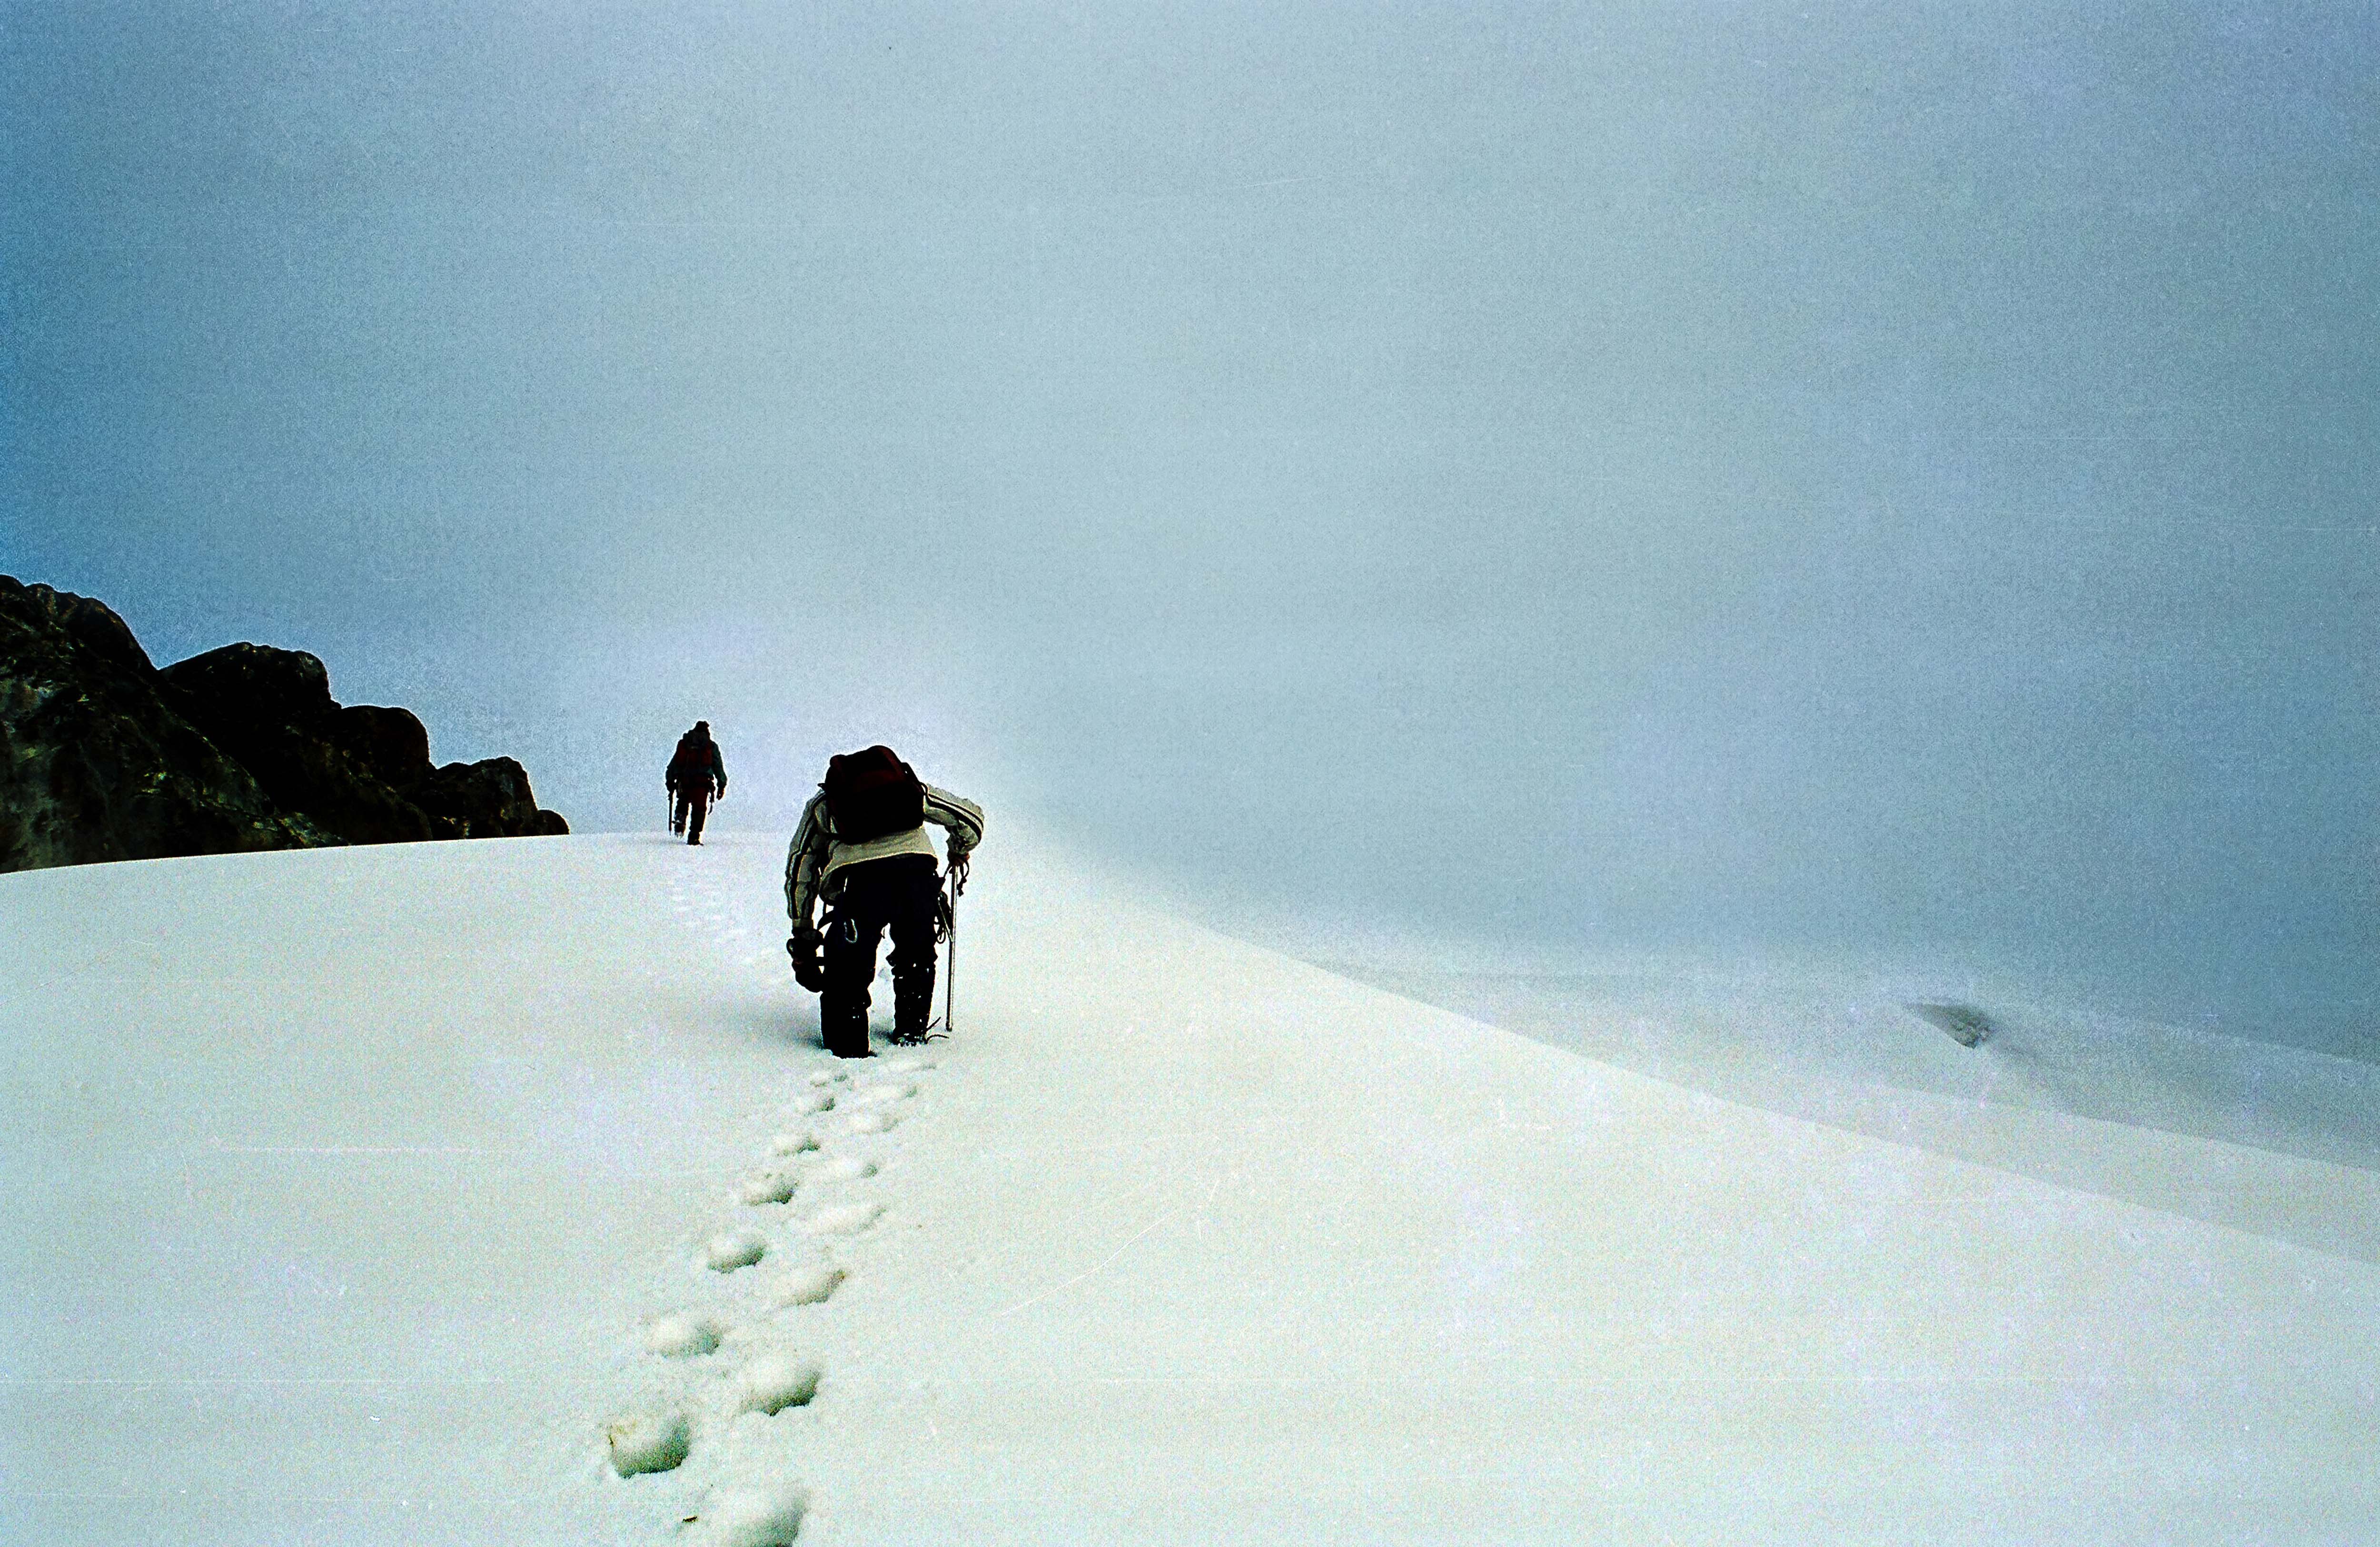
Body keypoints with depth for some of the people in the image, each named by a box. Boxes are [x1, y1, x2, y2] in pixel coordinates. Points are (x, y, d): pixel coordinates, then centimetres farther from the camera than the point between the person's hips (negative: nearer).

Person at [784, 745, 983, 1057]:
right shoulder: (911, 788, 34)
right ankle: (912, 1032, 37)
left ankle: (848, 1047, 15)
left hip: (861, 880, -2)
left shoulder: (822, 803, 32)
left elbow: (799, 871, 31)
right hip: (919, 873, 2)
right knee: (916, 960, 28)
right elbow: (971, 815, 34)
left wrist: (803, 935, 36)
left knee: (847, 968, 16)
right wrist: (959, 852, 54)